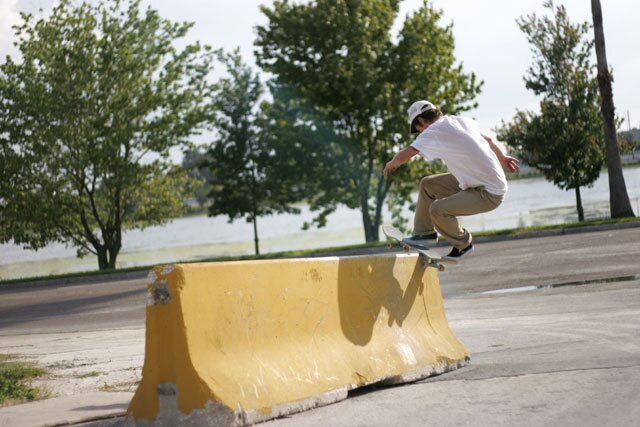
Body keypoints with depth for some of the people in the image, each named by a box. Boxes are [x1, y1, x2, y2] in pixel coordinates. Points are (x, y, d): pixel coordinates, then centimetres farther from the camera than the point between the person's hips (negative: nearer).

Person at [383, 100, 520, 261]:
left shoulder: (434, 131, -16)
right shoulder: (463, 120, 8)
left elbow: (403, 156, -19)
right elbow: (488, 140, 24)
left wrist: (391, 165, 4)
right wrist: (502, 158, 43)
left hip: (488, 194, -9)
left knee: (438, 210, -20)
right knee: (428, 184, 12)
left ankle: (463, 244, 7)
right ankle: (425, 233, 24)